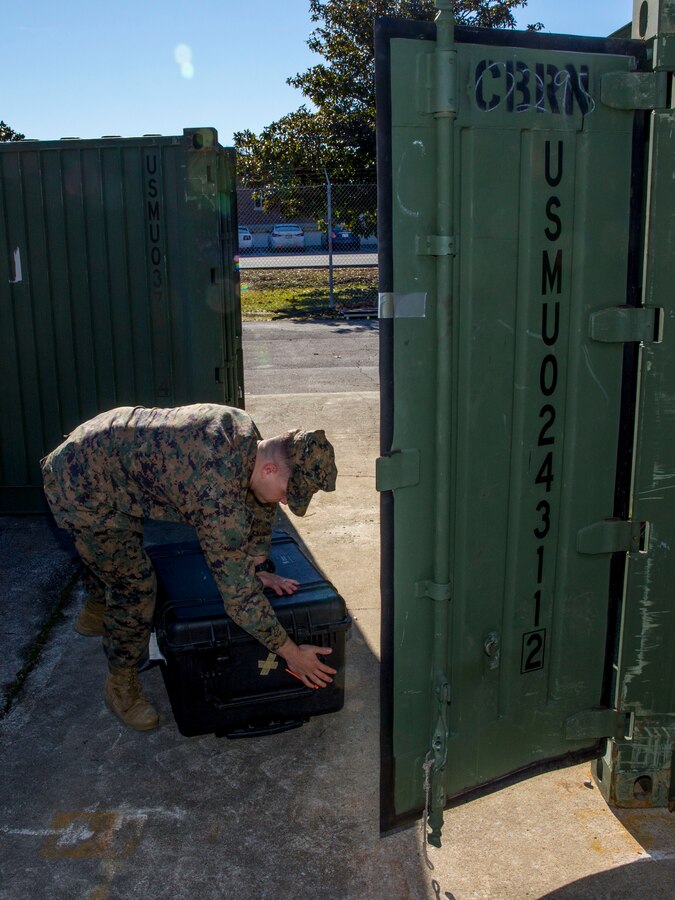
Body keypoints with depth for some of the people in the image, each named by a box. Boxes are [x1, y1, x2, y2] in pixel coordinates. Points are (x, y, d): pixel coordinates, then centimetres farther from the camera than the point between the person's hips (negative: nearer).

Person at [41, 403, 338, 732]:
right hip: (82, 489, -9)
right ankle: (121, 685, 16)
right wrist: (291, 653, -22)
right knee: (134, 585, -7)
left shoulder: (245, 433, -12)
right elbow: (239, 597, -33)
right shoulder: (219, 497, -37)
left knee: (110, 549, 32)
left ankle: (95, 613, 61)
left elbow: (260, 502, 7)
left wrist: (257, 568, 4)